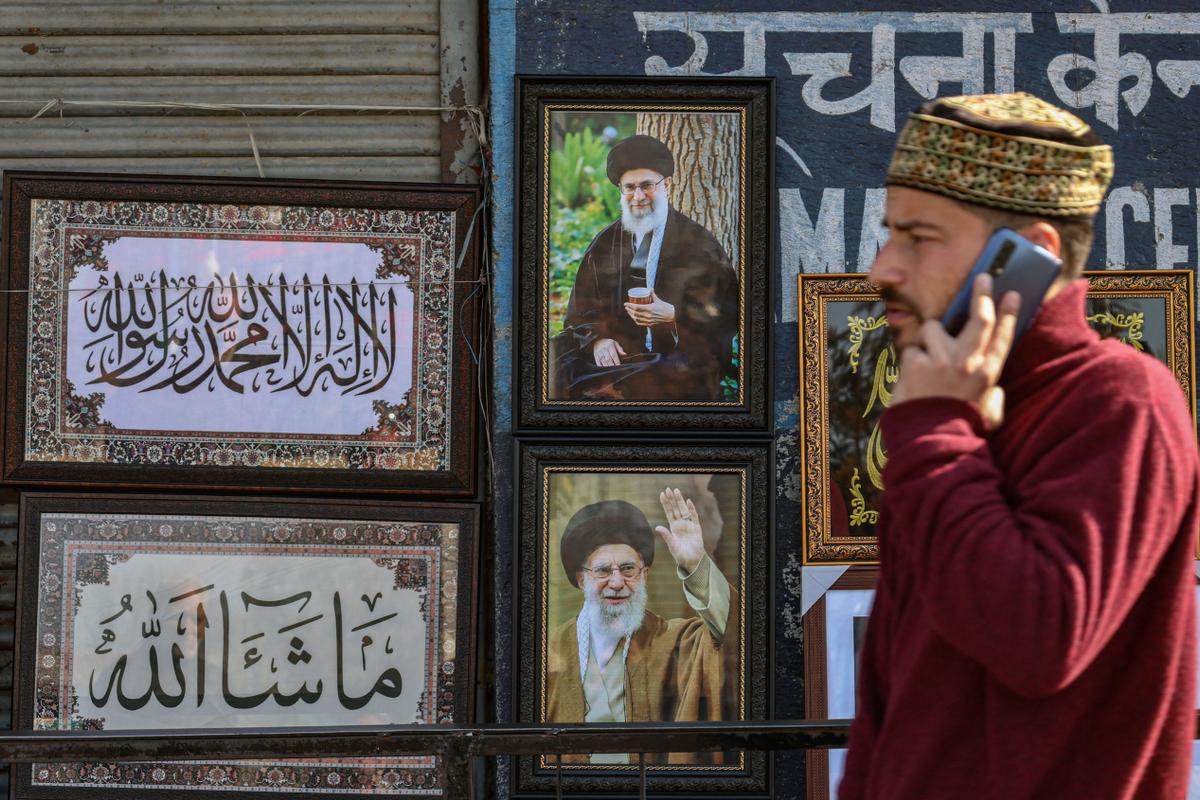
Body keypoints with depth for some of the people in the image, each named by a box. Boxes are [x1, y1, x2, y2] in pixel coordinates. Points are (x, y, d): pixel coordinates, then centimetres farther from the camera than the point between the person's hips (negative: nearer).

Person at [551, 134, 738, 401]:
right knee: (553, 358, -20)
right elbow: (581, 309, 12)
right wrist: (598, 339, -9)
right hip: (616, 355, 4)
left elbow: (727, 315, -2)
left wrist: (673, 315, -18)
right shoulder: (605, 244, 15)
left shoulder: (700, 243, 4)